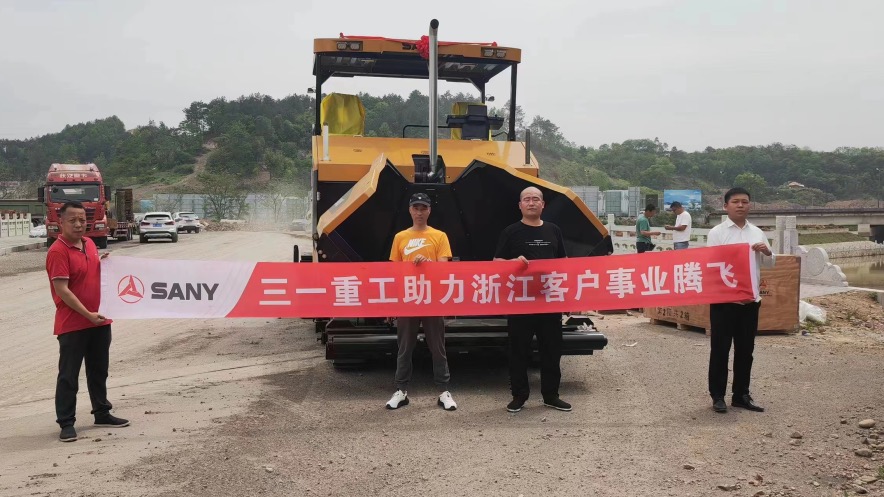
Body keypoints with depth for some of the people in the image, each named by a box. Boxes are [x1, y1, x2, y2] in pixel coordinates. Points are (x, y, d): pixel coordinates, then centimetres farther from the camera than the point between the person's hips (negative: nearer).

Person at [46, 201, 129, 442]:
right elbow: (62, 290, -20)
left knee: (99, 371, 17)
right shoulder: (58, 251, -15)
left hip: (99, 321, 8)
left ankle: (102, 413, 29)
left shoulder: (90, 243, 8)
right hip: (72, 325, -7)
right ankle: (66, 423, 11)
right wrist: (88, 314, -21)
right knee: (68, 375, 2)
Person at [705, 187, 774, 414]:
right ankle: (717, 395, 11)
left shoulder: (757, 233, 10)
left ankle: (741, 395, 22)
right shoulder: (717, 233, -4)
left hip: (751, 299, 5)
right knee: (720, 348, 2)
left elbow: (769, 263, 17)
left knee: (745, 349, 11)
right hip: (724, 299, -4)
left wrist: (767, 252, -5)